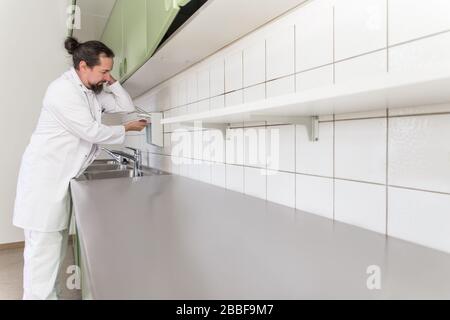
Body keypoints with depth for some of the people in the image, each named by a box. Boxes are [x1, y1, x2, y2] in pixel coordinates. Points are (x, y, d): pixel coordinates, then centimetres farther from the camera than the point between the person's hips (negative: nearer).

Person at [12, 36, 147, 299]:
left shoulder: (93, 90, 9)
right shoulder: (63, 89, -17)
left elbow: (127, 107, 11)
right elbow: (91, 131, -20)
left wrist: (112, 82, -1)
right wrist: (127, 129, -8)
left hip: (61, 177, 8)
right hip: (44, 176, -8)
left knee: (57, 241, 11)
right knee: (44, 245, -5)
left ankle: (51, 294, 21)